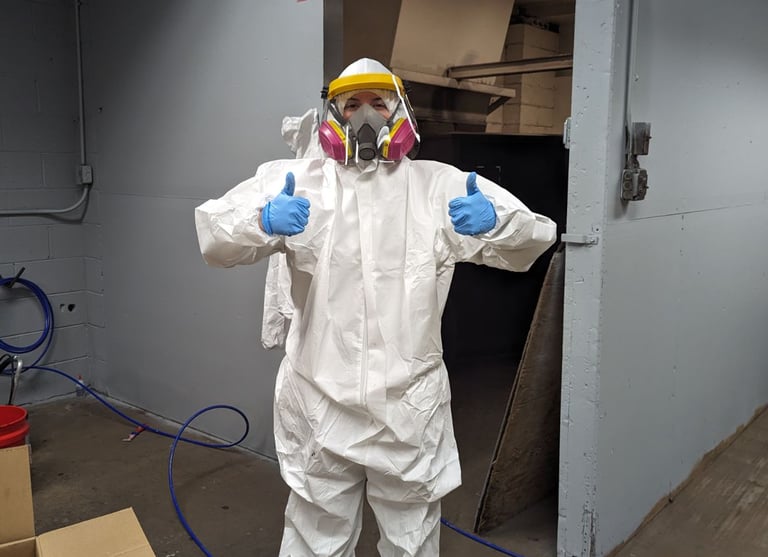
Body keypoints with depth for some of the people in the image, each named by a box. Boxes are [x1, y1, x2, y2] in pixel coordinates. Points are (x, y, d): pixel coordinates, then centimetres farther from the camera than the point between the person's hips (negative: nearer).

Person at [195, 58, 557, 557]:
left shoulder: (443, 187, 1)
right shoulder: (296, 182, 0)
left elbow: (536, 237, 0)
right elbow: (214, 235, -6)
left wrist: (496, 221, -22)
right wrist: (262, 221, -27)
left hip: (410, 406, 1)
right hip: (320, 404, 0)